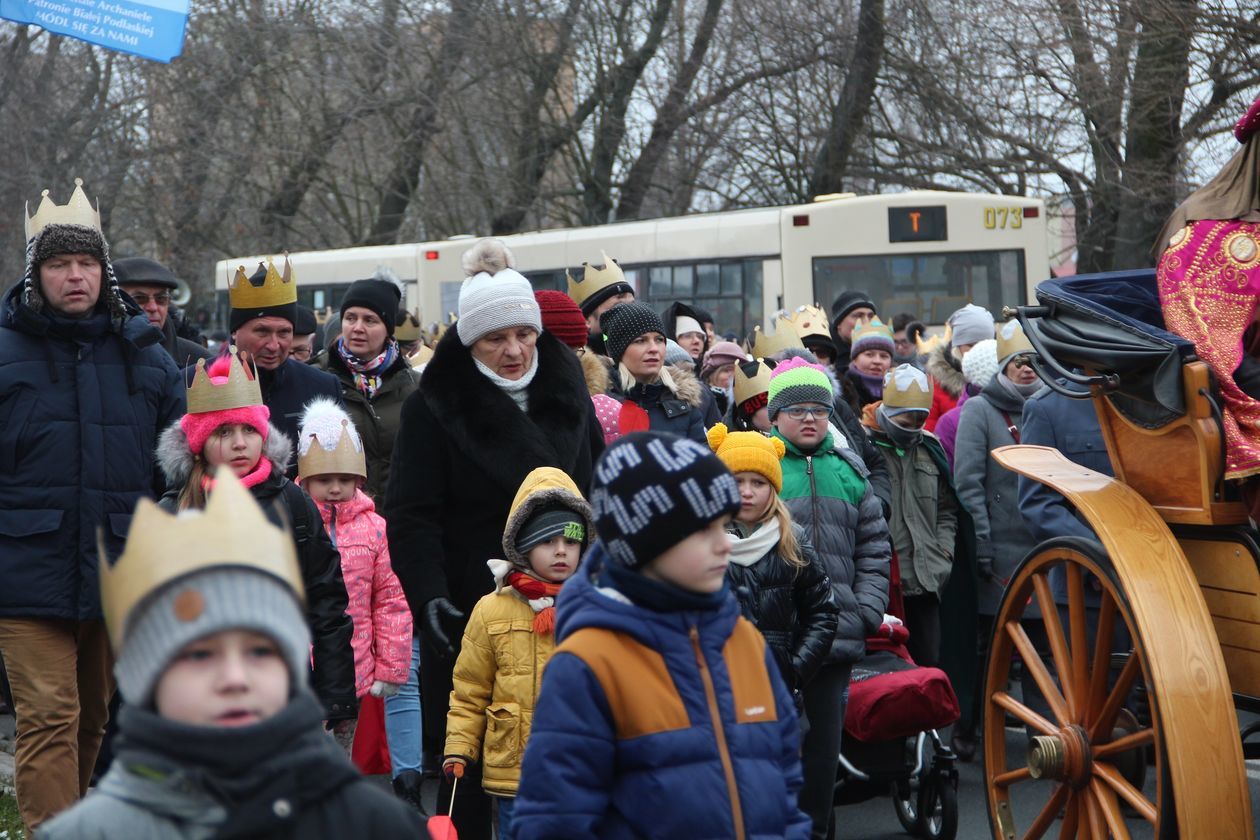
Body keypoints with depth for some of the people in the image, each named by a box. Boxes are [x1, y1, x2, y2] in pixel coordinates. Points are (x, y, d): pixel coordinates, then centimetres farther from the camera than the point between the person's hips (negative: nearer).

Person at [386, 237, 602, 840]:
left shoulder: (566, 393, 9)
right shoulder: (435, 407, -5)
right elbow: (410, 515, -9)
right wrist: (429, 596, -20)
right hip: (472, 611, -4)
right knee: (470, 766, 3)